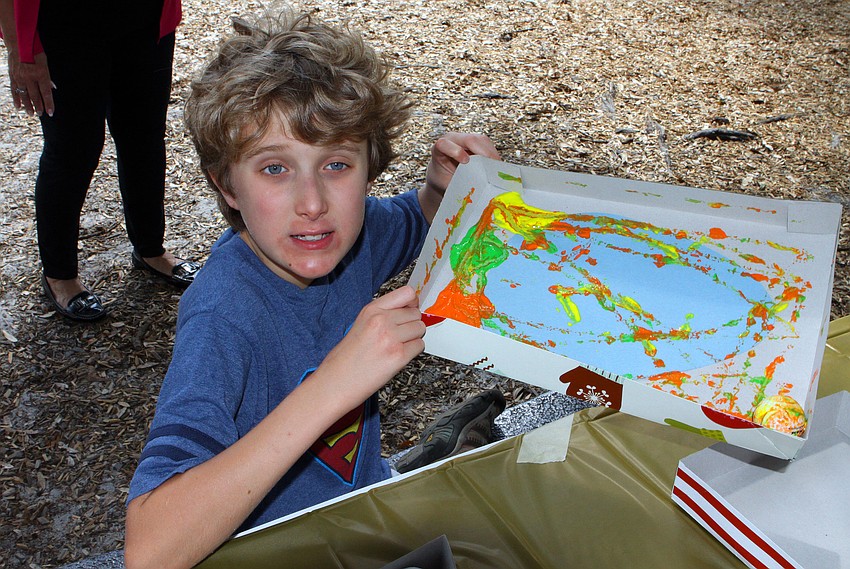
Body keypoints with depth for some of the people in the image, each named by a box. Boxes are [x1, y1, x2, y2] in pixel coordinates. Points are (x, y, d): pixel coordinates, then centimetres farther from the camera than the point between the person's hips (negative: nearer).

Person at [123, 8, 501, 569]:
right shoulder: (223, 317, -28)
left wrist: (444, 184, -9)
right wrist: (332, 385, -41)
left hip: (372, 497, 6)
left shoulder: (353, 231, -11)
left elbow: (418, 220, 13)